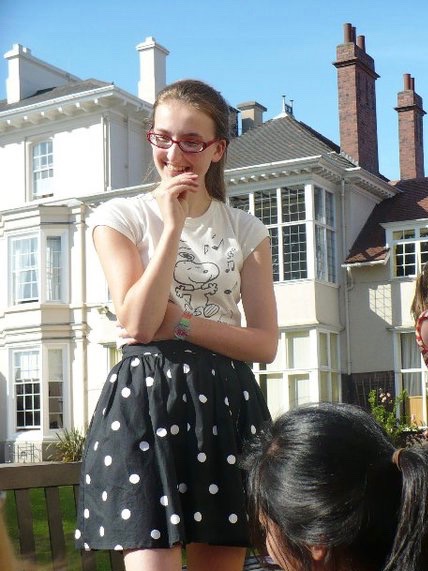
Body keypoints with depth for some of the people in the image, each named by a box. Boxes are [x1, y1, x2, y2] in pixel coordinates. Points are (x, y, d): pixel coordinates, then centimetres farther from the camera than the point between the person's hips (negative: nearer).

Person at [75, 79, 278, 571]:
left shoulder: (246, 230, 10)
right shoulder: (122, 217, 3)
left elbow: (265, 344, 2)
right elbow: (139, 323, -11)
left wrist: (179, 324, -11)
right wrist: (173, 224, -12)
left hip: (226, 402, 3)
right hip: (146, 400, -3)